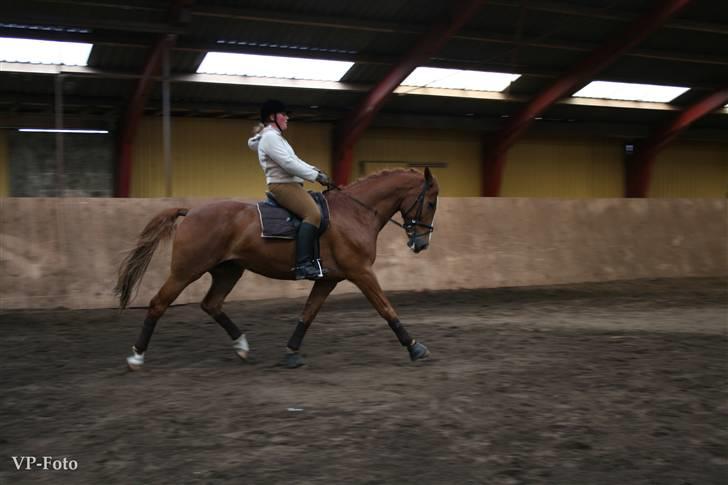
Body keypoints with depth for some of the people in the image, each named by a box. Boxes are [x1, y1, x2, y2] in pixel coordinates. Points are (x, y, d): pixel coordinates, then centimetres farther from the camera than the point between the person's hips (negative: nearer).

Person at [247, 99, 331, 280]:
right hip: (282, 185, -11)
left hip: (291, 184, 11)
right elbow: (288, 164, -19)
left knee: (316, 209, 13)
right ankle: (303, 264, -35)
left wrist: (316, 171, 10)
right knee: (313, 213, -27)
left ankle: (312, 259, 11)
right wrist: (316, 176, -16)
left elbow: (294, 160, 23)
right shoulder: (270, 137, -11)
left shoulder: (275, 137, 23)